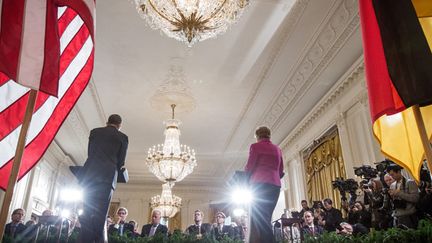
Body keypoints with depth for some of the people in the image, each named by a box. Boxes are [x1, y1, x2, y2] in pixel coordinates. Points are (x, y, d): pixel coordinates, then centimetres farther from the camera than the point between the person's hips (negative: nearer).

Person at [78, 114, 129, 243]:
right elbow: (121, 161, 8)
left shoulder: (95, 131, 17)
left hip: (89, 174, 3)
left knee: (87, 214, 5)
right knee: (100, 216, -4)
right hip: (107, 176, -2)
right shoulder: (122, 137, 9)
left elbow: (90, 153, 19)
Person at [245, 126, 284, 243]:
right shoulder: (277, 149, 18)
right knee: (266, 218, 9)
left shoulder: (256, 146, 1)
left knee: (258, 219, -6)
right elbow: (281, 171, 19)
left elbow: (249, 167, -3)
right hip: (275, 185, 6)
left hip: (260, 184, -6)